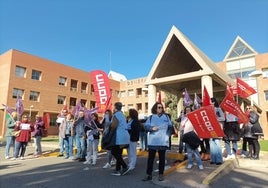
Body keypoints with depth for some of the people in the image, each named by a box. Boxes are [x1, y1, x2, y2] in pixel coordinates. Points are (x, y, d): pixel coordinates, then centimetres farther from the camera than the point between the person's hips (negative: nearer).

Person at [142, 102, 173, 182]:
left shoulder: (166, 116, 10)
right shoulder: (151, 117, 7)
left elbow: (170, 126, 10)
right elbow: (146, 126, 0)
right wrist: (152, 128, -18)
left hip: (163, 141, 1)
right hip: (153, 141, 0)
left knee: (162, 158, 8)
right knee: (150, 157, 2)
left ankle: (161, 174, 20)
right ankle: (148, 174, 12)